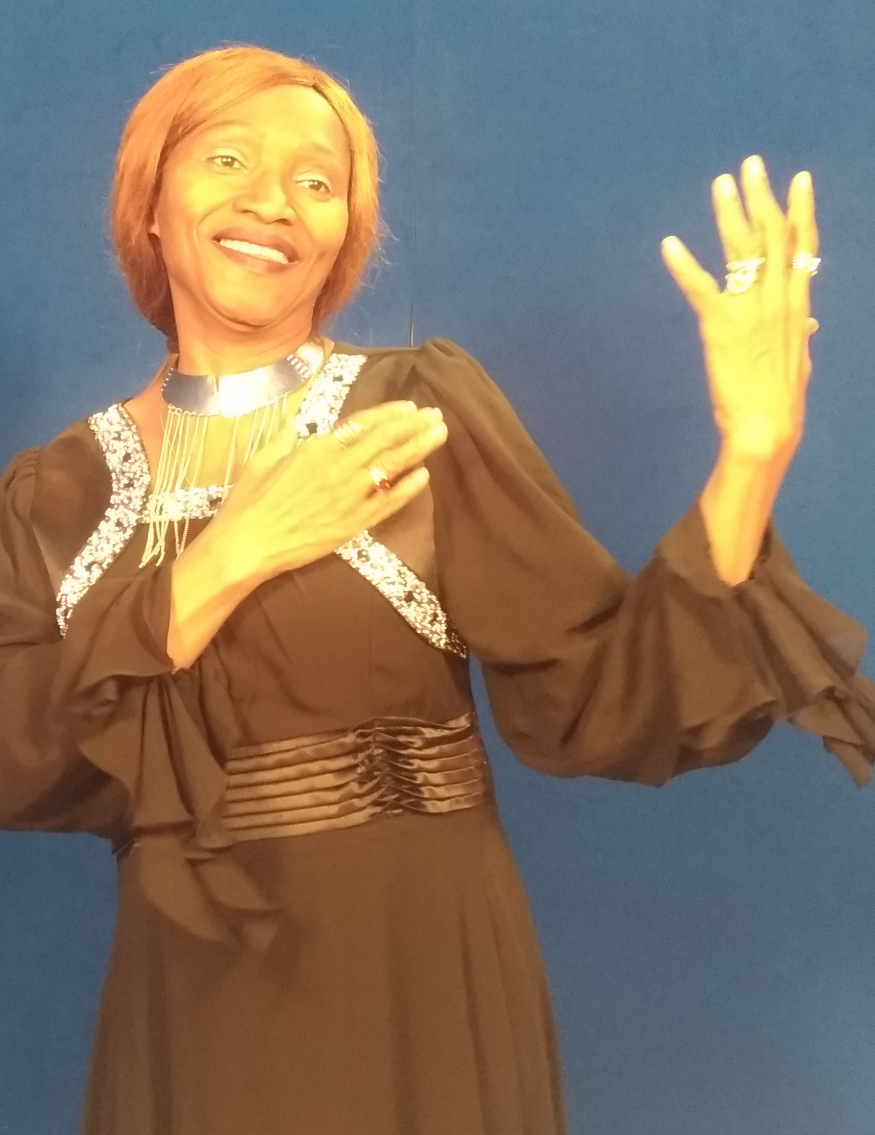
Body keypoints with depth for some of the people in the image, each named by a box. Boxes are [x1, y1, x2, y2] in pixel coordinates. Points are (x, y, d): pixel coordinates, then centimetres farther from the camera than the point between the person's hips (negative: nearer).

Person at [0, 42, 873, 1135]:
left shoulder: (422, 410, -5)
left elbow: (603, 701, -11)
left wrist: (752, 451, -22)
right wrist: (224, 562, -18)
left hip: (420, 1001, -2)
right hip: (189, 1016, 2)